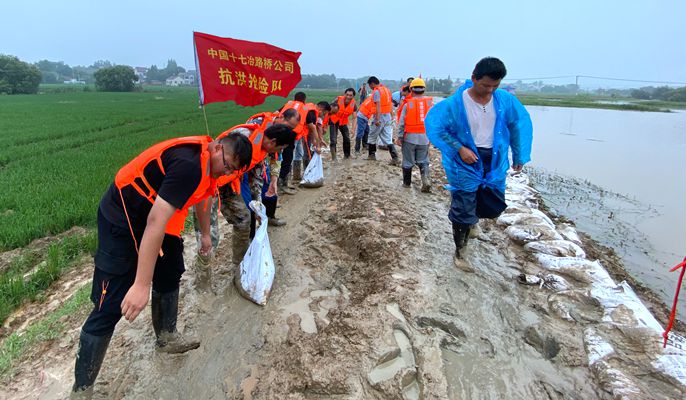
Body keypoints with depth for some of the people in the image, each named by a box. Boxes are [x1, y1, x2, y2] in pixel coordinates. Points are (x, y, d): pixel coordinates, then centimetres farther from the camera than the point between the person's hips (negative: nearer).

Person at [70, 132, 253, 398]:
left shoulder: (207, 159, -1)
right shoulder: (188, 165, -32)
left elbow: (201, 196, 19)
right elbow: (156, 221, -36)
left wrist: (205, 235, 33)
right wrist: (141, 285, -36)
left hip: (155, 214, 10)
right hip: (122, 219, -10)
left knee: (170, 274, 19)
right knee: (110, 307, -8)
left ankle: (167, 338, 38)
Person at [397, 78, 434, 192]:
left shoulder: (408, 104, -7)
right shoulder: (430, 103, 1)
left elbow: (401, 123, -5)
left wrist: (400, 137, 3)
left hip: (410, 137, -2)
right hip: (425, 137, 2)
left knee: (408, 161, 12)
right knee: (423, 161, 14)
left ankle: (407, 183, 23)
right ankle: (426, 180, -6)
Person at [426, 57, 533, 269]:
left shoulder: (505, 100, -4)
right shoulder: (456, 103, -16)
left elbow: (521, 123, 9)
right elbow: (434, 126, -13)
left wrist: (519, 156, 11)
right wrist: (458, 149, -18)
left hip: (494, 163, 4)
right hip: (466, 164, -4)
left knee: (494, 208, 11)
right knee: (463, 213, 3)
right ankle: (459, 252, 23)